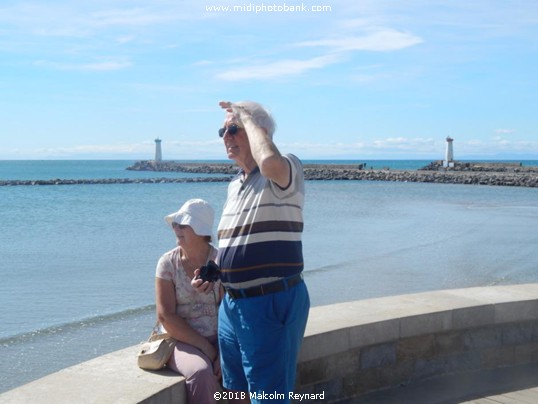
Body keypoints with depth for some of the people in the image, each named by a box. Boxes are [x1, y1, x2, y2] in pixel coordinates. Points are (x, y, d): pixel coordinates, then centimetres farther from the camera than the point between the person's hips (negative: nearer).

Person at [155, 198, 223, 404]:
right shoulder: (168, 262, -2)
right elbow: (165, 316, -7)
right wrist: (205, 347, -13)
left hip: (219, 339, 1)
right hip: (182, 340, -1)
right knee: (201, 373, -33)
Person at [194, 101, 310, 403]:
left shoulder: (287, 169, -12)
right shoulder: (235, 185, 15)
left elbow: (270, 162, -38)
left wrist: (247, 117, -21)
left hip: (271, 303, -8)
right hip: (232, 303, 9)